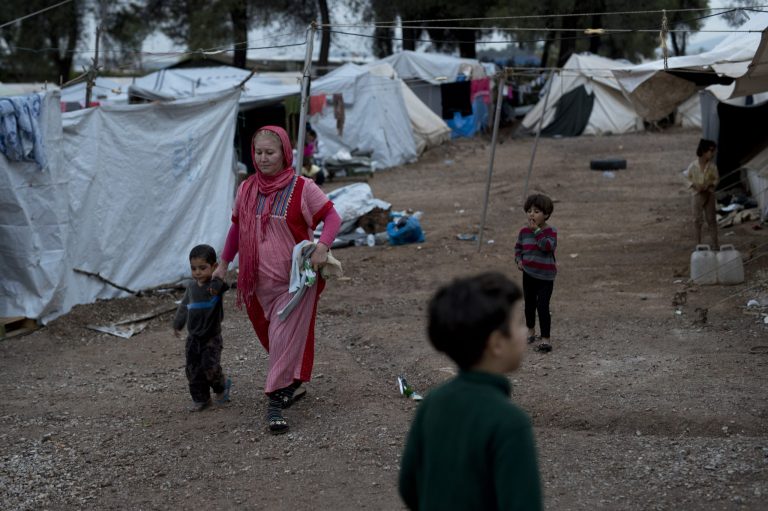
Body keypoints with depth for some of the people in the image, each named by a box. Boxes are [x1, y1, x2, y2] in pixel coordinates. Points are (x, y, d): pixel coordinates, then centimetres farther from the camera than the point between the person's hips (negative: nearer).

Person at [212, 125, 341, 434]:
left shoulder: (302, 188, -9)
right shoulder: (247, 189, 5)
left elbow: (332, 216, -6)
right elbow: (237, 226, 17)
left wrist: (322, 246, -23)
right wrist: (224, 263, 20)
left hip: (294, 281, -5)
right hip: (261, 281, 5)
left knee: (284, 339, -9)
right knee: (273, 338, 15)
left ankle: (275, 403, -5)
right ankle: (295, 386, 35)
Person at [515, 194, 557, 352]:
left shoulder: (550, 231, -10)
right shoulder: (524, 231, 3)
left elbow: (548, 246, -27)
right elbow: (518, 248, 14)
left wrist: (537, 230, -27)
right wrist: (519, 260, -5)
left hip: (545, 275, -5)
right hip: (528, 274, 5)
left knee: (542, 306, -12)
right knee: (529, 304, 18)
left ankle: (545, 339, -7)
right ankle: (530, 330, 39)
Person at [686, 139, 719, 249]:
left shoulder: (712, 166, -8)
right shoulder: (693, 165, -12)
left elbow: (716, 179, 2)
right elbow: (688, 178, -1)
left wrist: (709, 186, -16)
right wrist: (694, 186, -17)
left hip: (709, 195, 1)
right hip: (698, 195, -1)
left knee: (711, 219, 4)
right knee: (697, 220, 7)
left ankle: (715, 244, 11)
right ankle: (698, 244, 18)